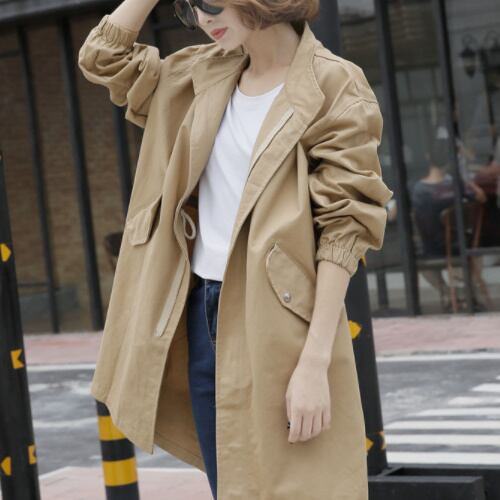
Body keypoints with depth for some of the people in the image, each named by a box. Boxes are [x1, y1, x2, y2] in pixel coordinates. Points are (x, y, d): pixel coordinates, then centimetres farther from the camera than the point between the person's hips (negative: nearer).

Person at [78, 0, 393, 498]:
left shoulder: (332, 87, -10)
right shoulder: (206, 75, 11)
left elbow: (343, 228, -14)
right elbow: (102, 56, 17)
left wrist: (315, 362, -19)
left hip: (277, 326, -6)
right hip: (201, 318, 7)